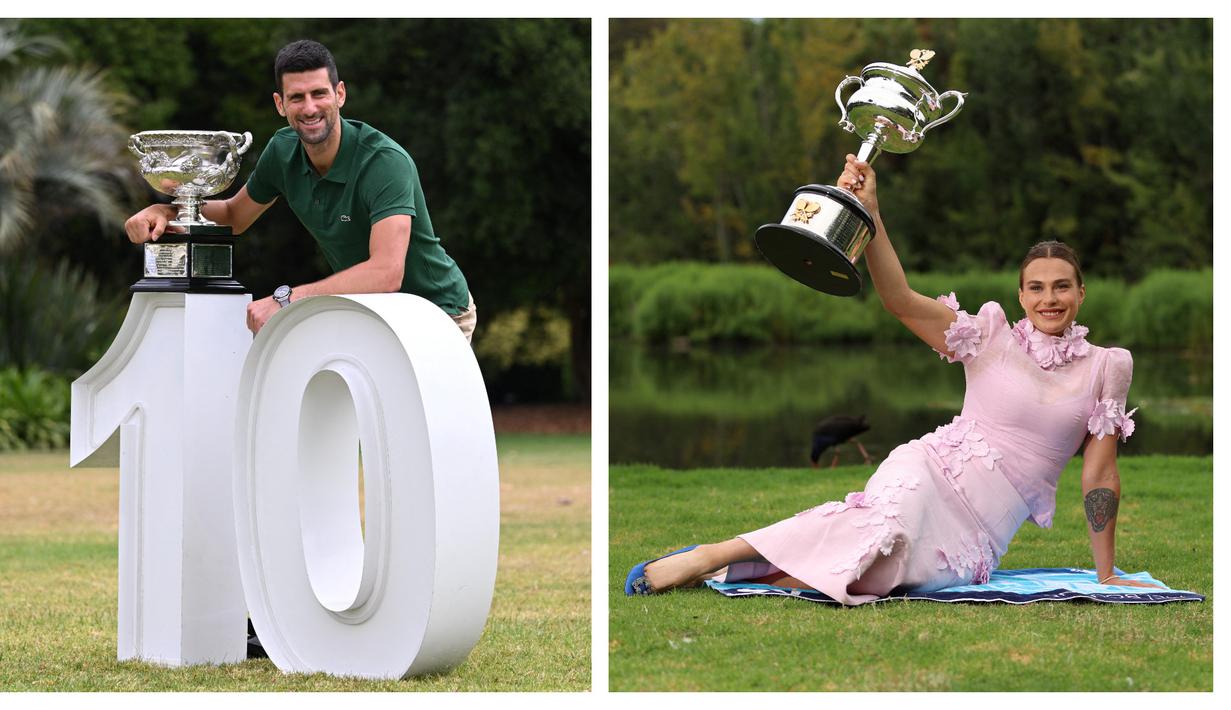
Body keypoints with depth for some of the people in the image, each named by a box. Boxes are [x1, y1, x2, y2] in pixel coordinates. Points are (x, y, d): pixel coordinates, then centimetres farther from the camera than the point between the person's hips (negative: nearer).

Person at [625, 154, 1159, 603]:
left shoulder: (1108, 367, 5)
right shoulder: (992, 336, 2)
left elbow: (1099, 473, 7)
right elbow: (901, 300, -10)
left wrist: (1107, 574, 6)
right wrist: (870, 213, -23)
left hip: (982, 532, 2)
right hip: (932, 471, -1)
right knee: (886, 525, -38)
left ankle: (730, 572, -20)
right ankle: (709, 555, -30)